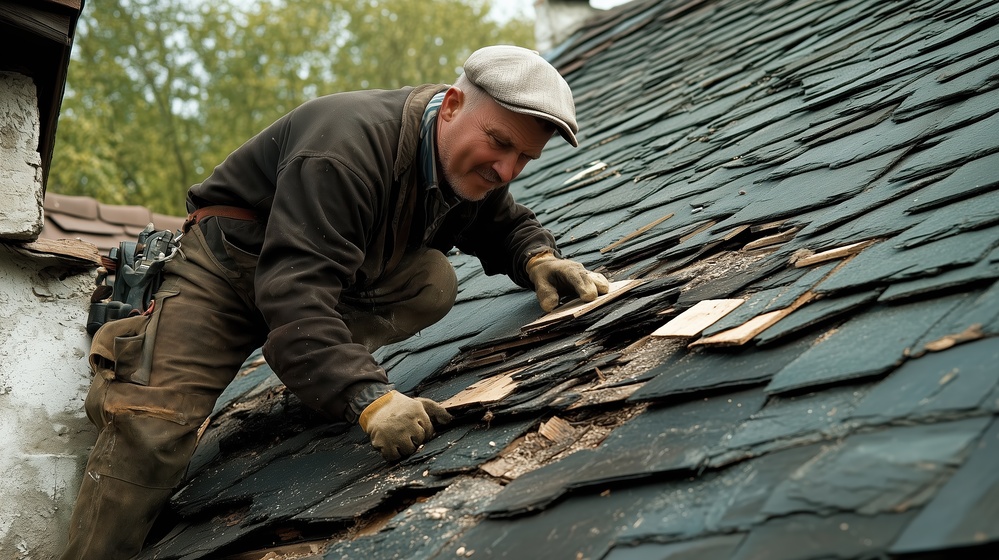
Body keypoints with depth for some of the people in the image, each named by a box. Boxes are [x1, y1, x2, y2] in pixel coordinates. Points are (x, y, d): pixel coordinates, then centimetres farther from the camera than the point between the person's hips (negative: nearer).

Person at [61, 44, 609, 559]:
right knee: (155, 421, -21)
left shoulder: (476, 164, -9)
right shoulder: (349, 148, -35)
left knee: (432, 283, -18)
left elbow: (504, 224, 12)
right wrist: (368, 397, -55)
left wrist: (536, 256, -13)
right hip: (230, 263, -7)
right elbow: (295, 290, -44)